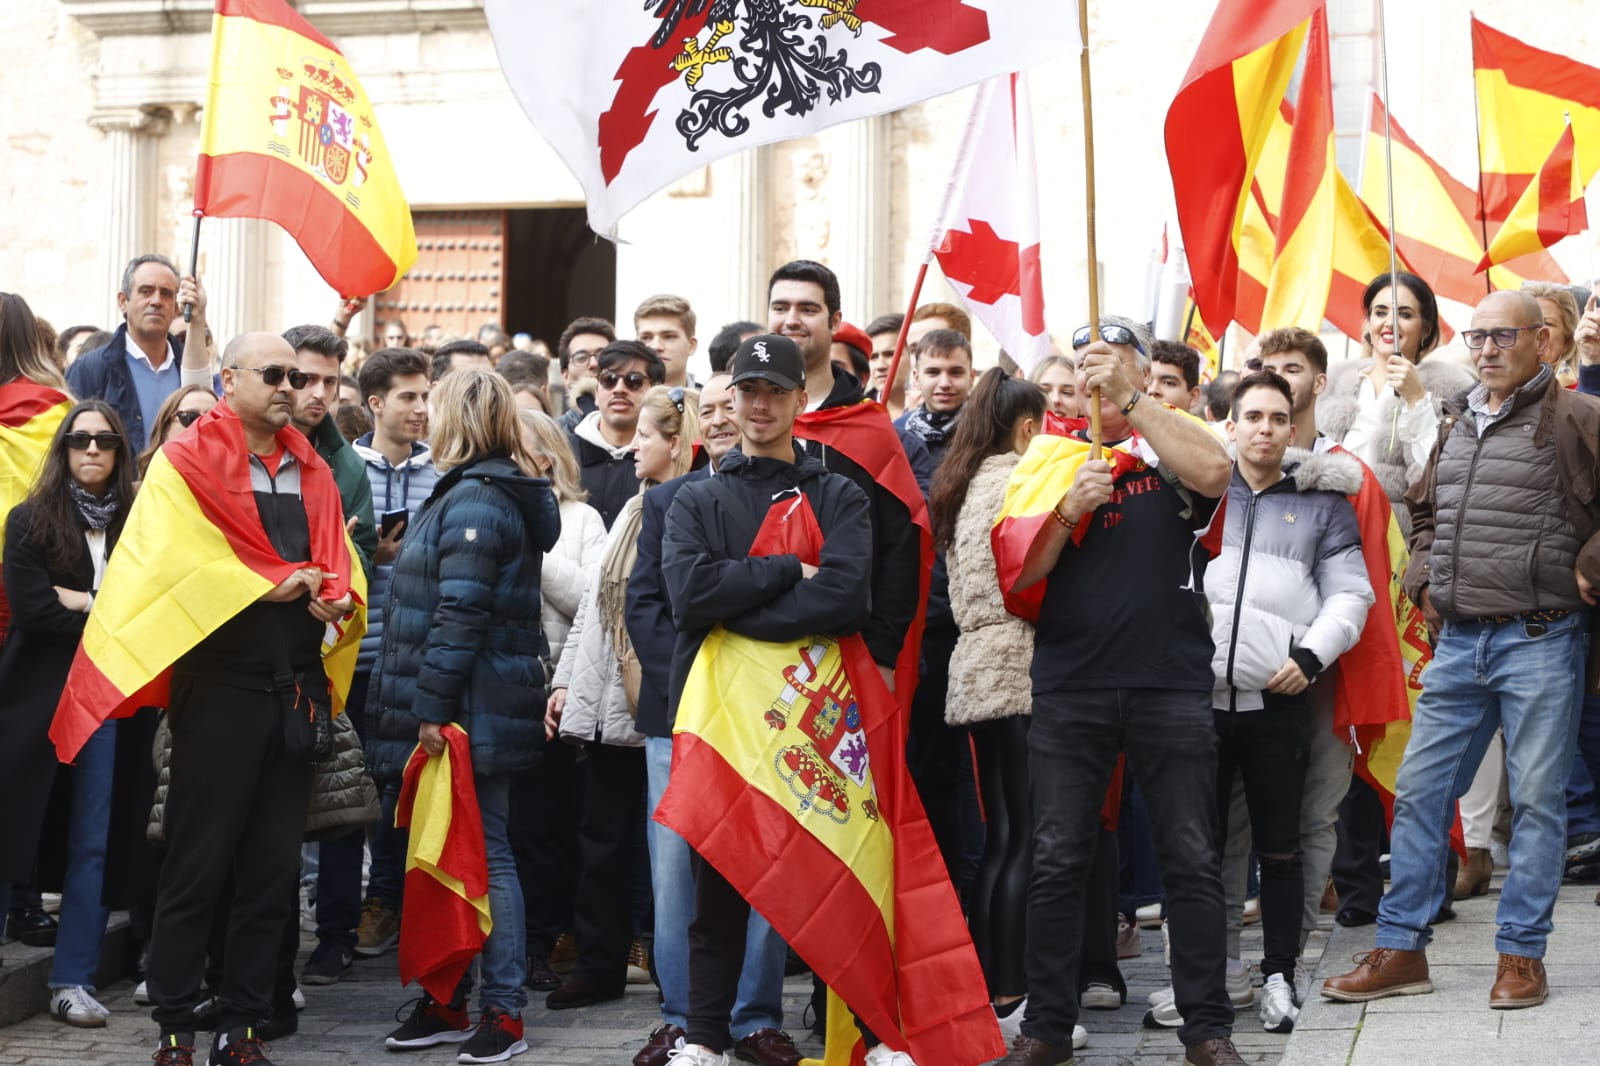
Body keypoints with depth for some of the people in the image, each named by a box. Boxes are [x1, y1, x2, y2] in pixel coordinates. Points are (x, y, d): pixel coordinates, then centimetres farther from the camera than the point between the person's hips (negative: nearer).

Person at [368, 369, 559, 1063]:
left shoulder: (474, 499, -14)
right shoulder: (469, 491, 19)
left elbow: (460, 614, -20)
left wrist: (431, 708, -21)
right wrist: (430, 706, 21)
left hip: (472, 712, -10)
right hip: (481, 711, 10)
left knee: (483, 854, -6)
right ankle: (447, 1001, 20)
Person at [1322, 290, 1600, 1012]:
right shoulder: (1456, 423, 15)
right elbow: (1423, 512, 29)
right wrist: (1424, 580, 15)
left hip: (1539, 640, -6)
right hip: (1457, 641, 6)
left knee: (1536, 798, 1)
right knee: (1418, 790, 5)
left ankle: (1521, 954, 10)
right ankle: (1401, 950, 12)